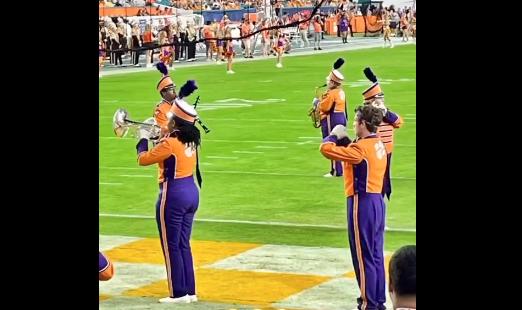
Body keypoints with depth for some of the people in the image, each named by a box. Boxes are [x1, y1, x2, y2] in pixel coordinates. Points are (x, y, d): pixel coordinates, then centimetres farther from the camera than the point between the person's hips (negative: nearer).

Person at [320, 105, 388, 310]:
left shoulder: (361, 147, -18)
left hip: (362, 203, -9)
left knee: (363, 256, -2)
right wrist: (344, 139, 7)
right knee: (376, 255, 14)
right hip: (377, 201, 9)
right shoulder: (379, 145, 10)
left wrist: (334, 135, -3)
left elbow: (326, 149, -22)